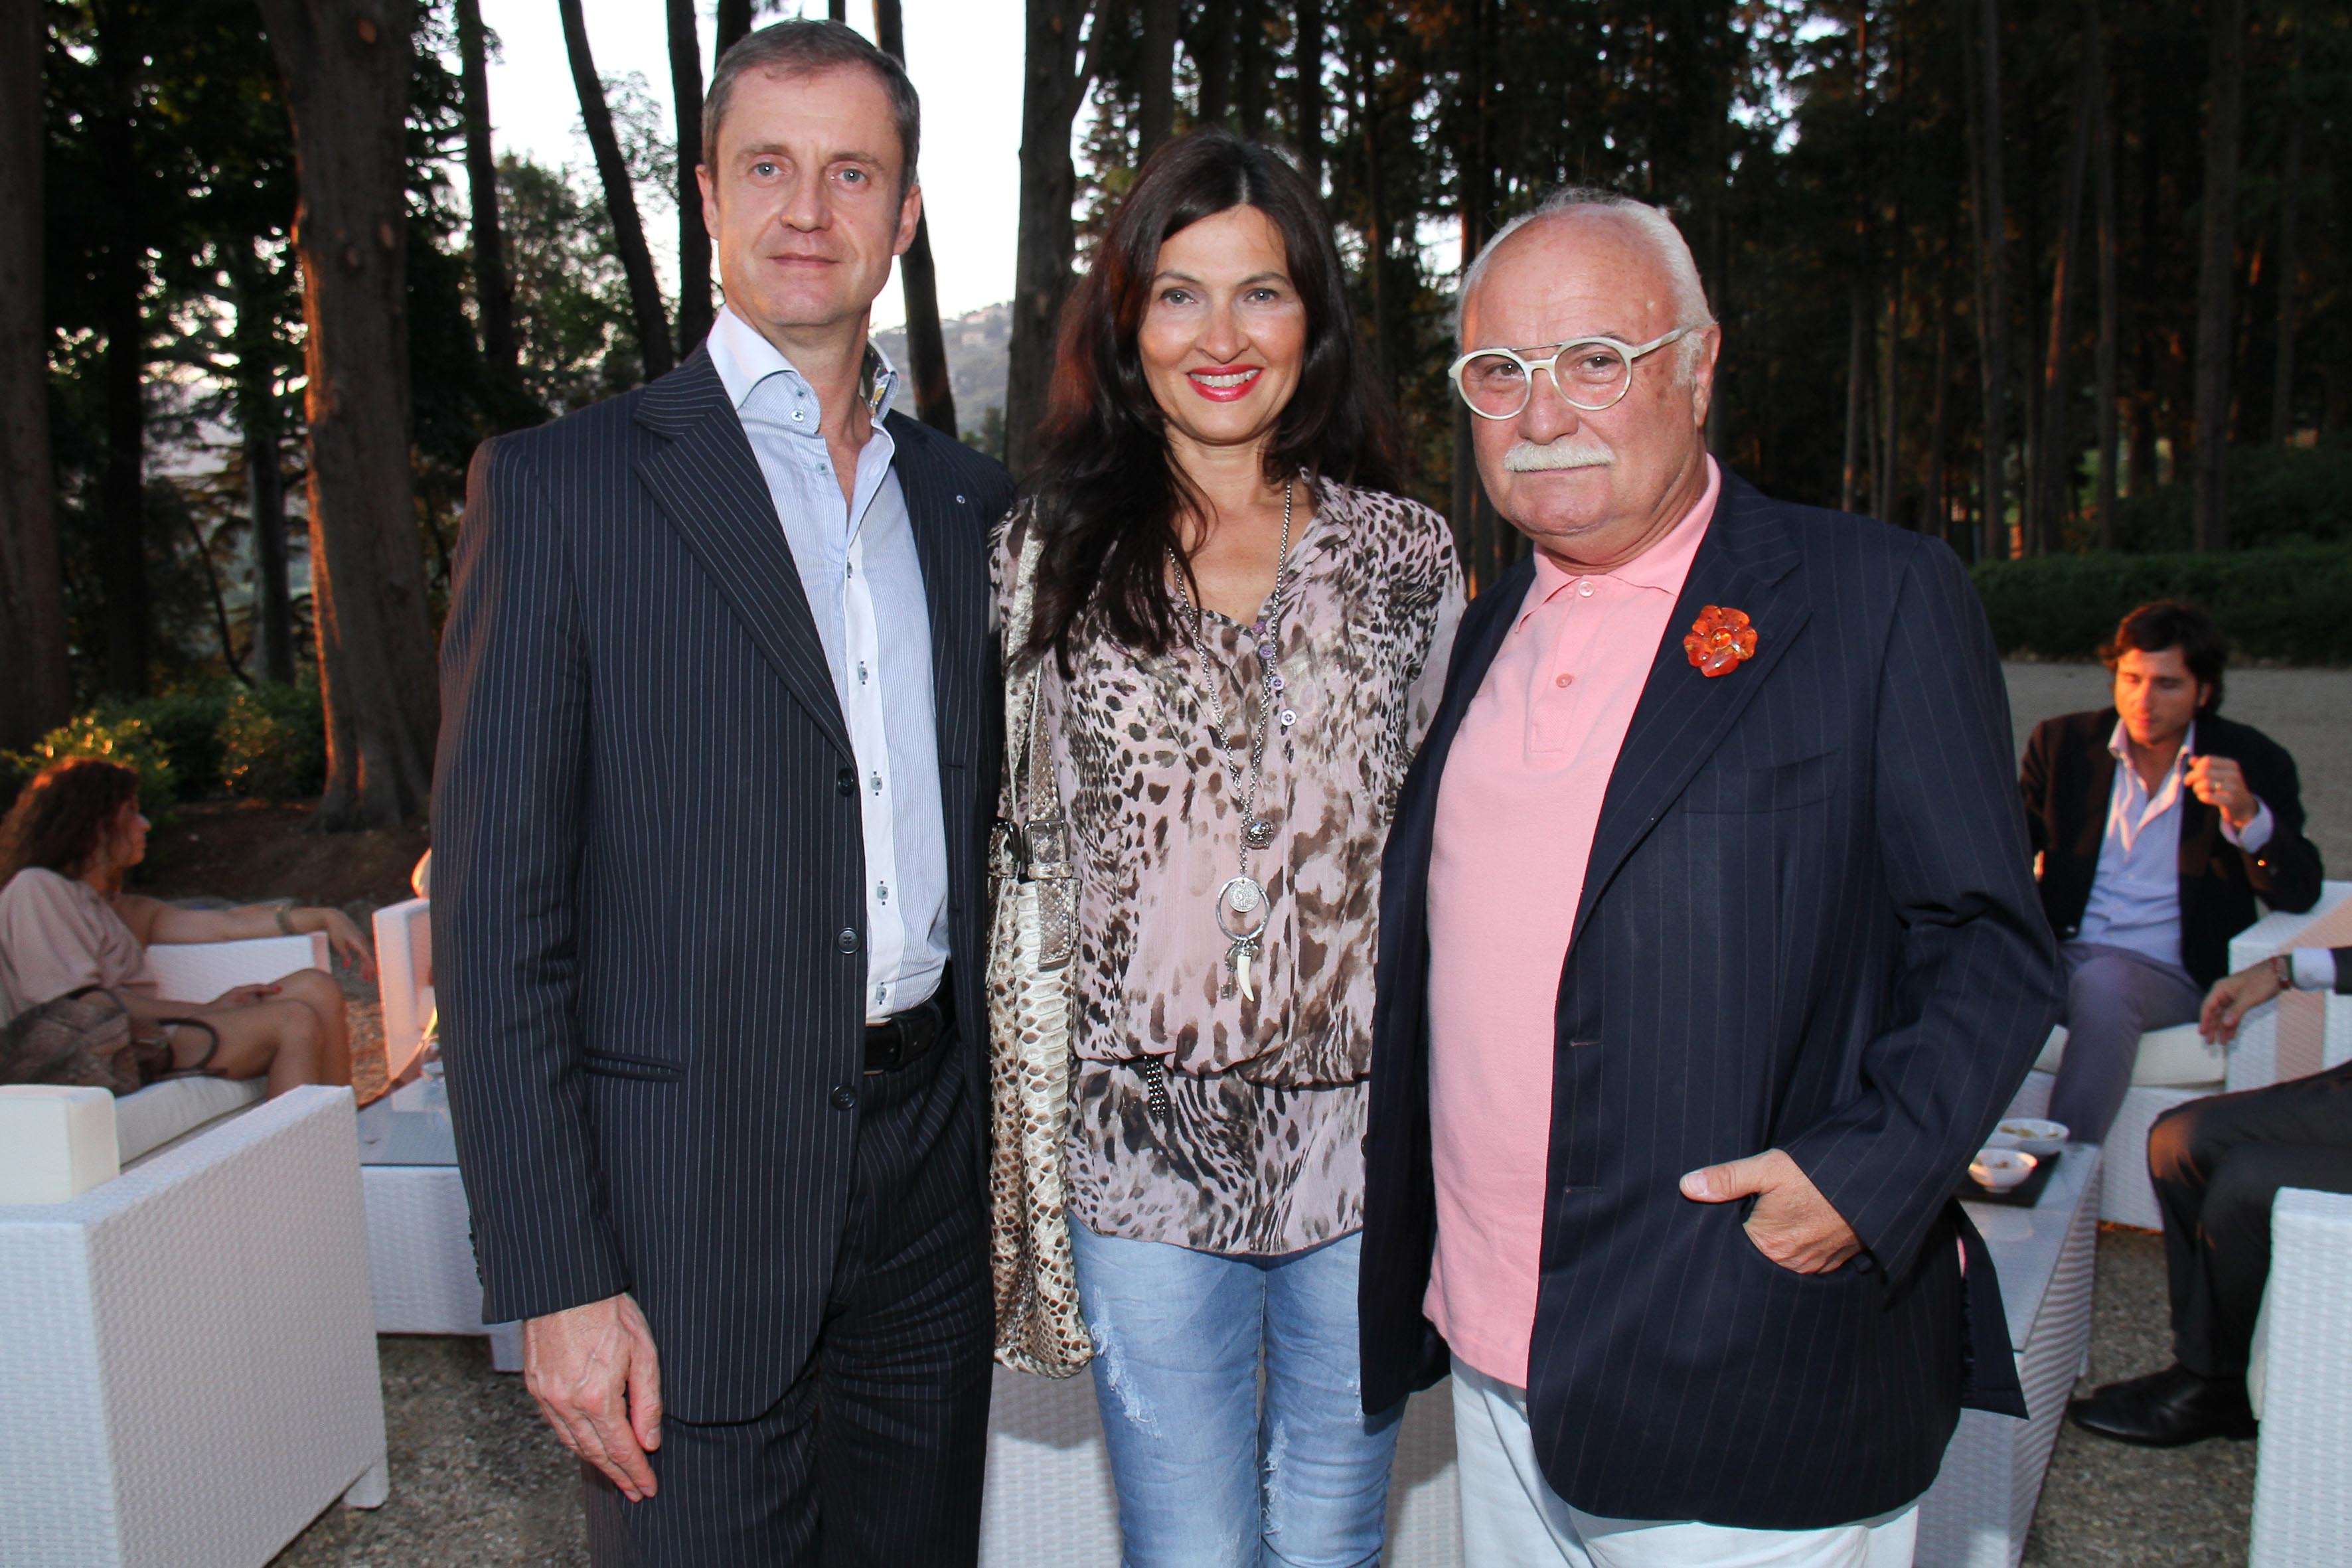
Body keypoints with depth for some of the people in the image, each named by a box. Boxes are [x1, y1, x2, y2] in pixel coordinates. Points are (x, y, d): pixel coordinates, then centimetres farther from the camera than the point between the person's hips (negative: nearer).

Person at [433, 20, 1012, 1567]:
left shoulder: (973, 502, 8)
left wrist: (1006, 1146, 9)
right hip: (687, 1193, -4)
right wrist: (556, 1277, -12)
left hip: (931, 1170, 5)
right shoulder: (561, 487, -5)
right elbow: (496, 905, -9)